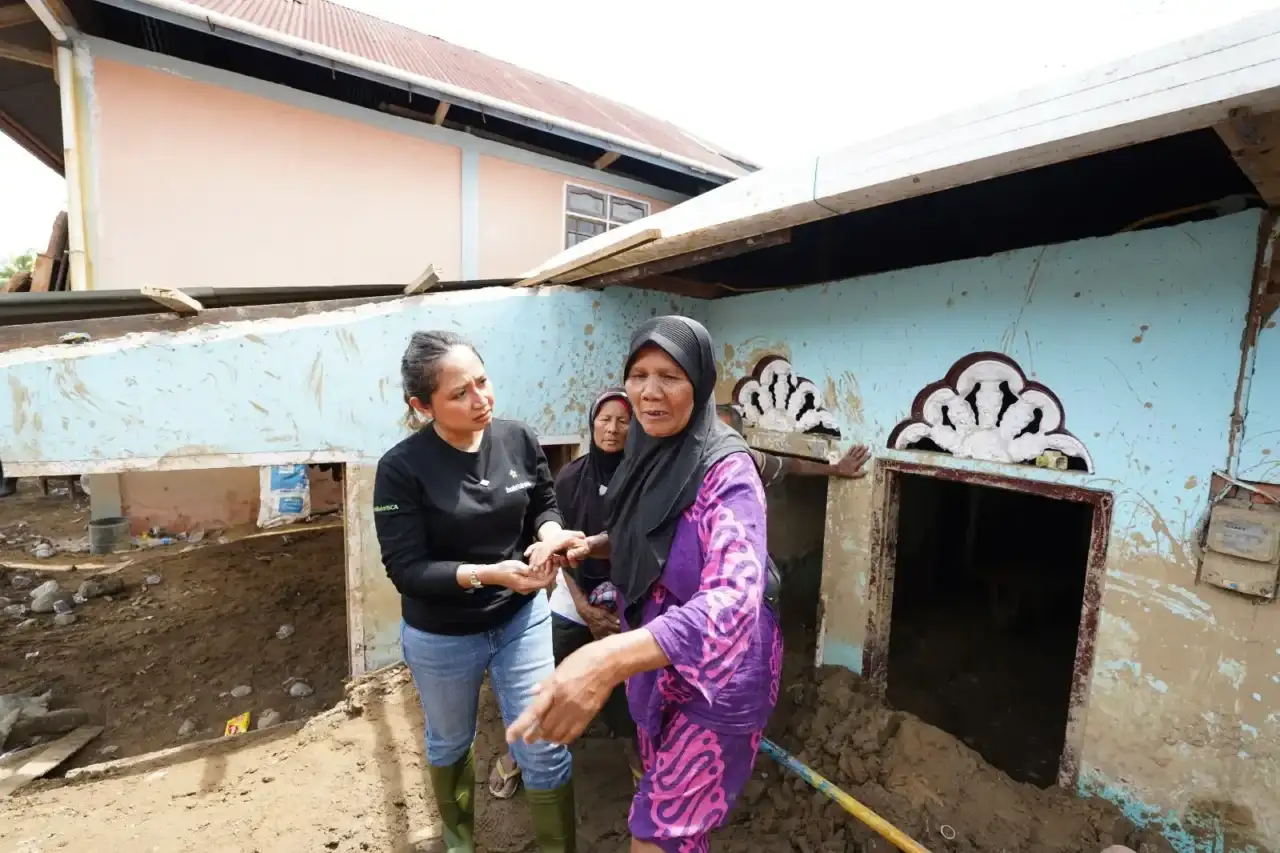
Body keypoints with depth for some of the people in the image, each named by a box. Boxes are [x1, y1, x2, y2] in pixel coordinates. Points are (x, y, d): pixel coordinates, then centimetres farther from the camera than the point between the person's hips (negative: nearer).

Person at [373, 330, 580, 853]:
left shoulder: (518, 439, -12)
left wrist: (549, 536, -22)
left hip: (522, 619, 1)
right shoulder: (401, 468, -22)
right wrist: (489, 574, -33)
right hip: (441, 638, -1)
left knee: (545, 748, 7)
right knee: (450, 744, 27)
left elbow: (546, 505, 1)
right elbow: (406, 570, -21)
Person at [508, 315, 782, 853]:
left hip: (719, 675, -6)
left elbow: (734, 598, -38)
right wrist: (589, 545, -9)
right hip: (653, 661, 7)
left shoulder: (726, 471, -26)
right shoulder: (645, 455, -4)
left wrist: (610, 658, -52)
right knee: (664, 793, 26)